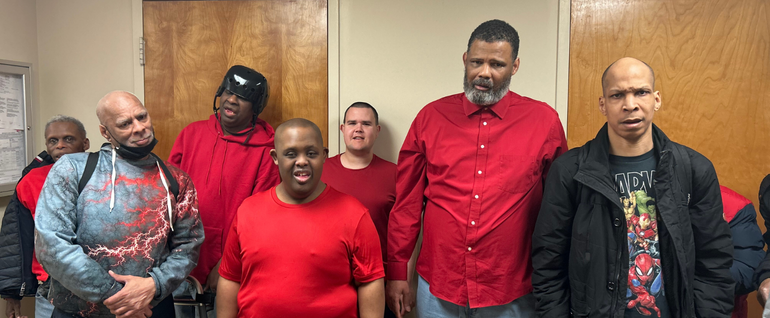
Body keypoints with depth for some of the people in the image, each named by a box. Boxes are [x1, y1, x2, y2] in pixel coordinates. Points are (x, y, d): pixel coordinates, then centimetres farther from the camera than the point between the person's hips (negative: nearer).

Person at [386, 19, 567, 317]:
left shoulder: (544, 121, -3)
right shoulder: (431, 117, -1)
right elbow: (407, 201, 3)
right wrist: (396, 272, 4)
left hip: (512, 293, -1)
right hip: (437, 286, 1)